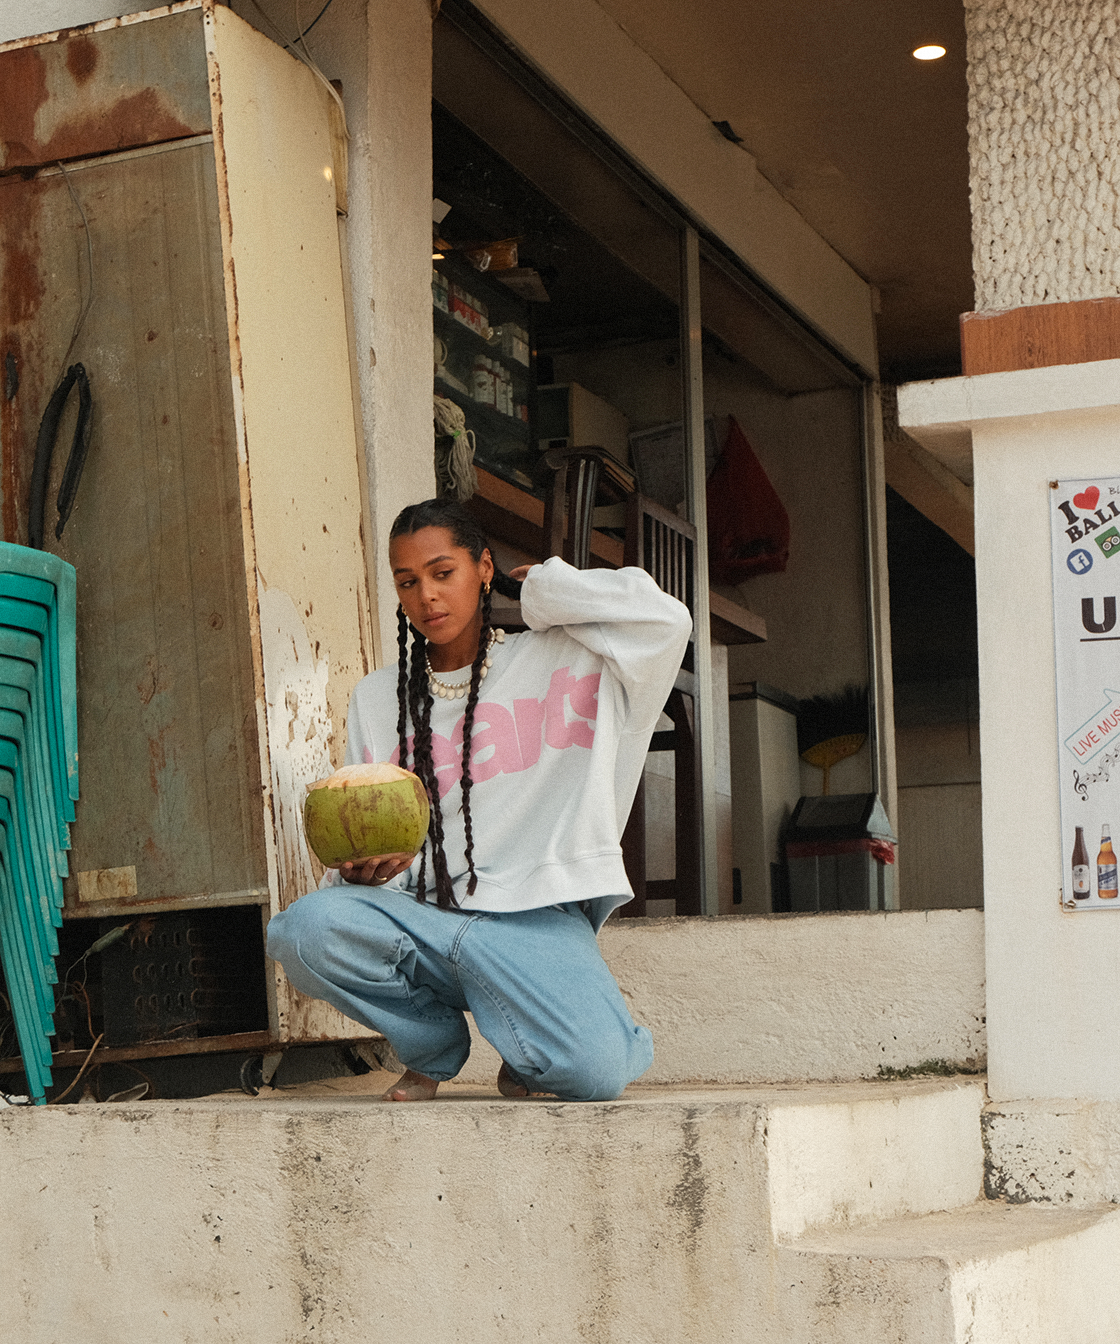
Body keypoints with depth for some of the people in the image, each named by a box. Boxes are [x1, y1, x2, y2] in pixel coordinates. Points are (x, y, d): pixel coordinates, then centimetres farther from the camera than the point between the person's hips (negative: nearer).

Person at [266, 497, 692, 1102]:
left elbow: (665, 621, -8)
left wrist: (542, 588, 5)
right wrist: (358, 869, -12)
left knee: (595, 1072, -31)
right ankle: (435, 1044, 1)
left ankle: (528, 1053, 10)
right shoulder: (375, 699, 17)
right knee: (303, 928, -30)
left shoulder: (559, 661, 8)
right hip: (417, 914, 3)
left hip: (534, 915, -3)